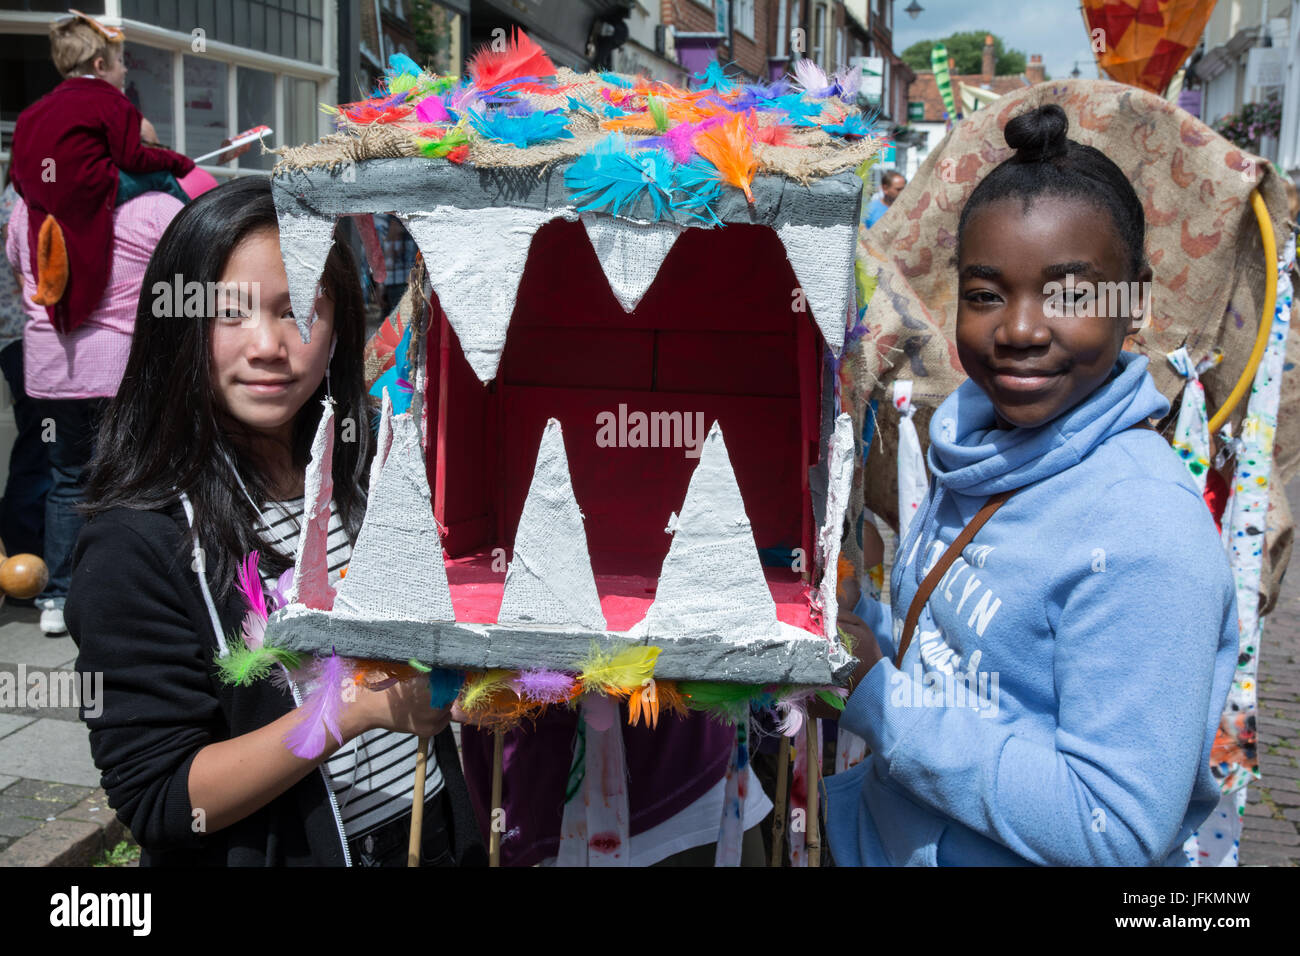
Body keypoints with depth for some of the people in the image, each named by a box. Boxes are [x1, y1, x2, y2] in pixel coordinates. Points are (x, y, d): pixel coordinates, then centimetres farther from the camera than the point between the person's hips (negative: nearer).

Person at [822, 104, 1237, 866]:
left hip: (1020, 853, -6)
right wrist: (844, 621, -10)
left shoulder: (1146, 535, -26)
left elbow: (1118, 830, -26)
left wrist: (874, 692, -25)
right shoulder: (974, 451, -3)